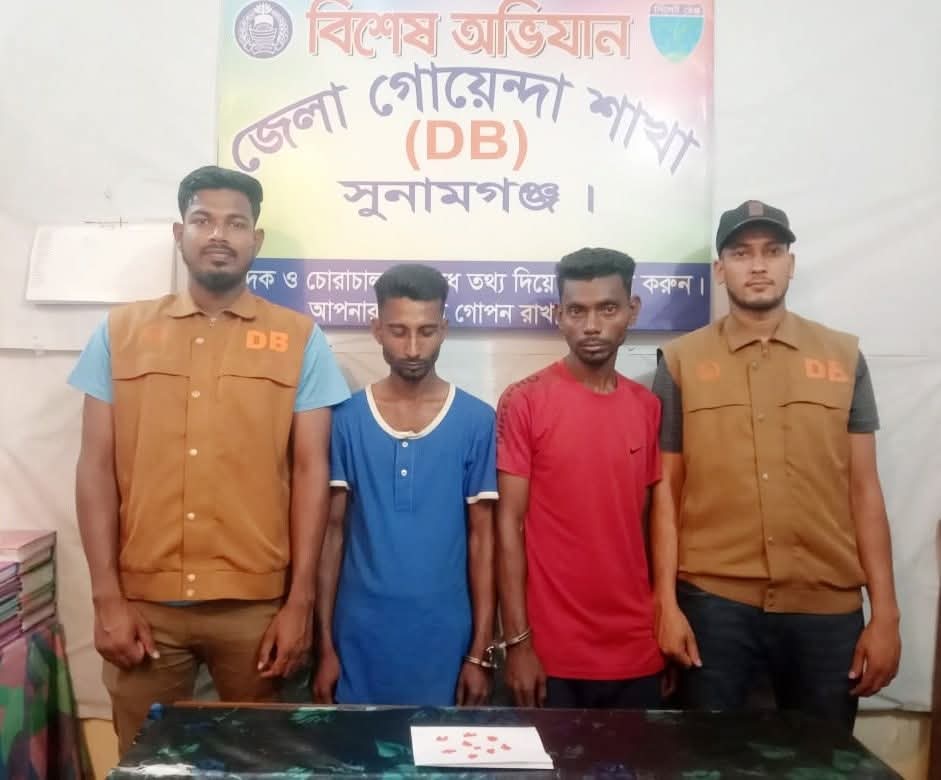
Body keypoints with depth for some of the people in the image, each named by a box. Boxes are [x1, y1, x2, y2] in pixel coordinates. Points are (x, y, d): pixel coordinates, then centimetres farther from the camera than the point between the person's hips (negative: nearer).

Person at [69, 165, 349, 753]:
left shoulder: (300, 339, 0)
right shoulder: (120, 331, 5)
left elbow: (311, 471, -1)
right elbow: (97, 467, 3)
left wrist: (300, 601, -5)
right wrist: (107, 598, -2)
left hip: (256, 605, -1)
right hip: (145, 603, 1)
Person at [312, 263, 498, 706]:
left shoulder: (477, 422, -4)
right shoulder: (347, 419, -2)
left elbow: (482, 538, -2)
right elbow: (333, 531, 2)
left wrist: (480, 652, -3)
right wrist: (326, 643, 0)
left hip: (445, 640, 0)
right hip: (360, 638, 1)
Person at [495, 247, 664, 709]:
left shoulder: (648, 407, 6)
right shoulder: (524, 401, -8)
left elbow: (649, 521, 10)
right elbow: (509, 524, -9)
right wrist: (517, 640, -11)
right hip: (551, 652, -4)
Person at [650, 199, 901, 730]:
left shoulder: (844, 357, 5)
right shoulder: (682, 361, 2)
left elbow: (864, 489, 5)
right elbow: (667, 490, 2)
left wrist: (885, 613, 2)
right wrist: (667, 602, -2)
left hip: (827, 606, 2)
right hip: (714, 602, -1)